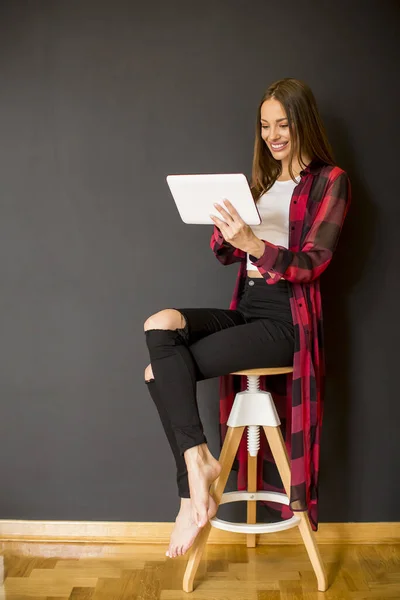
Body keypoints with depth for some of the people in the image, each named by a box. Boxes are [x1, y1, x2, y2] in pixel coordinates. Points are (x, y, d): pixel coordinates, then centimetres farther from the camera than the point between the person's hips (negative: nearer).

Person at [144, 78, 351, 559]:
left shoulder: (330, 180, -1)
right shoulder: (261, 179, 19)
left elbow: (312, 263, -12)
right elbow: (226, 254, 14)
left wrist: (254, 244, -28)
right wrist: (223, 232, -10)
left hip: (286, 320, -6)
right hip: (245, 310, 6)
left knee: (161, 371, -19)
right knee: (162, 324, -23)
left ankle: (198, 465, -6)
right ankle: (196, 460, -21)